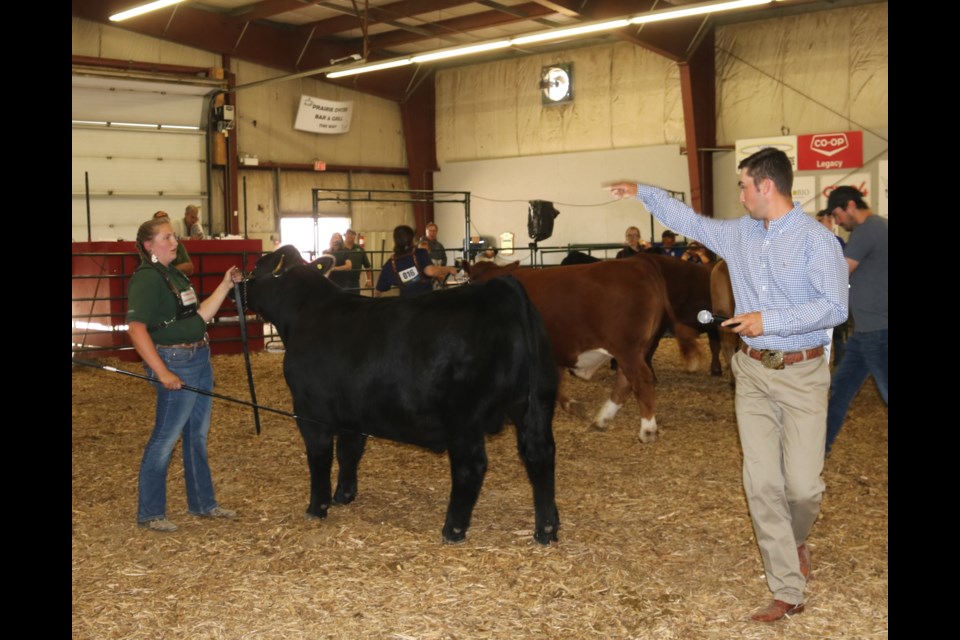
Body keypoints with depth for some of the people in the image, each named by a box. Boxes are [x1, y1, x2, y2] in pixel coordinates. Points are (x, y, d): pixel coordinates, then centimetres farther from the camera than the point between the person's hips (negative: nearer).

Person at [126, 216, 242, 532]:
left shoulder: (175, 275, 13)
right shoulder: (146, 279, -15)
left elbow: (199, 316, 13)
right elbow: (136, 329, -22)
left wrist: (225, 285, 7)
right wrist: (162, 373, -25)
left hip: (200, 360, 9)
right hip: (176, 364, -9)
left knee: (197, 436, 17)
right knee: (165, 438, -1)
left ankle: (203, 503, 29)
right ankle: (149, 513, 11)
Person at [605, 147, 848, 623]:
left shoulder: (815, 239, -11)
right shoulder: (739, 233, 9)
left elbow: (835, 307, -17)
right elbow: (691, 222, 23)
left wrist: (769, 321, -21)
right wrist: (643, 192, 25)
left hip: (801, 374, -5)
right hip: (752, 372, 5)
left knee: (803, 485, -4)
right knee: (762, 484, 0)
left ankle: (796, 540, 32)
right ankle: (788, 592, 8)